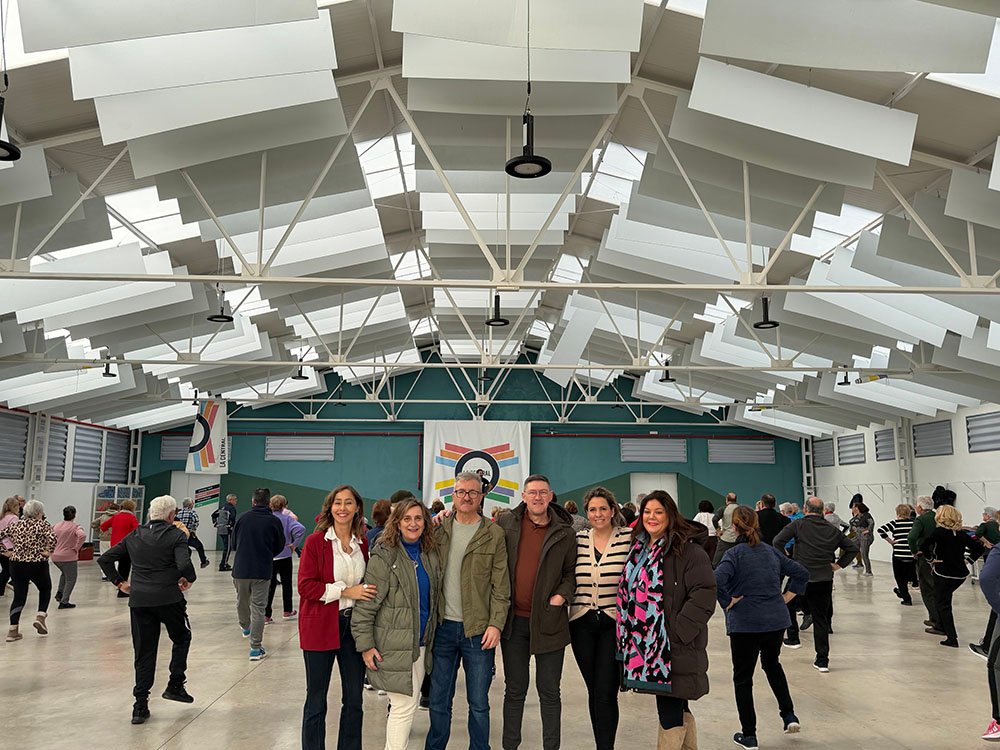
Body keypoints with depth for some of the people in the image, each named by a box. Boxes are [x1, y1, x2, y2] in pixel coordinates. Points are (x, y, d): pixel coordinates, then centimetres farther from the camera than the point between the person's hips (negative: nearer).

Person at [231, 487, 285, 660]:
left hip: (240, 569, 2)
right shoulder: (274, 521, -7)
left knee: (242, 602, 25)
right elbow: (280, 546, 6)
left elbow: (233, 544, 8)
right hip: (262, 571, -2)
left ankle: (245, 627, 50)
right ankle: (255, 648, 2)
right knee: (258, 608, 3)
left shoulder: (242, 518, -2)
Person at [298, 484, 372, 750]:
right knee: (316, 700, 8)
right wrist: (345, 591, -18)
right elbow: (306, 586, -13)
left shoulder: (362, 543, 6)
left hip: (353, 626, 5)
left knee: (354, 700, 12)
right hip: (320, 628, -4)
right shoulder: (315, 541, -9)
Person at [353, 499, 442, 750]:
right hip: (393, 644, -6)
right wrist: (365, 645, -15)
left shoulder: (431, 556, 6)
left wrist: (431, 637, 14)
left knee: (409, 702, 14)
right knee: (405, 705, -5)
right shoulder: (384, 556, -12)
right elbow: (366, 604, -13)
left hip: (420, 643, 6)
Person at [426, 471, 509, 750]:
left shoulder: (494, 534, 0)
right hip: (443, 627, 2)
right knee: (439, 701, 12)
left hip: (479, 630, -2)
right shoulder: (438, 530, 6)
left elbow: (501, 586, -2)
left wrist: (496, 623, -10)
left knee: (479, 703, 8)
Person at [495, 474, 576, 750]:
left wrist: (562, 594, -8)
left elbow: (572, 572, 5)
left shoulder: (565, 533, -1)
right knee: (514, 689, 14)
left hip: (549, 621, -1)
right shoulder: (506, 524, 0)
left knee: (549, 691, 9)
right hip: (514, 619, 1)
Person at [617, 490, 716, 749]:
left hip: (674, 647, -7)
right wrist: (627, 635, 17)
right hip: (643, 644, 7)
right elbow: (629, 592, 24)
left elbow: (704, 593, -18)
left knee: (670, 711, -5)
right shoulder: (638, 549, 14)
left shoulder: (688, 550, -11)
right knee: (678, 708, 16)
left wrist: (679, 629, -20)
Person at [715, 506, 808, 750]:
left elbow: (717, 580, -28)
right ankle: (789, 714, 25)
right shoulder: (771, 551, 6)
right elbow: (801, 573, 13)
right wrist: (785, 598, 12)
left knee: (743, 677, 9)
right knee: (772, 664, 31)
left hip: (745, 622, -5)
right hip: (777, 619, 5)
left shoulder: (734, 554, -12)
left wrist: (727, 603, -14)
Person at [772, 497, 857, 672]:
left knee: (787, 605, 25)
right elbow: (852, 548, 13)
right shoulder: (832, 530, 8)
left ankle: (793, 638, 24)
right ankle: (822, 660, 8)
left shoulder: (798, 525, -4)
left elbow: (777, 541, -13)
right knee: (821, 619, 9)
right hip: (825, 580, 3)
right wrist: (838, 565, 11)